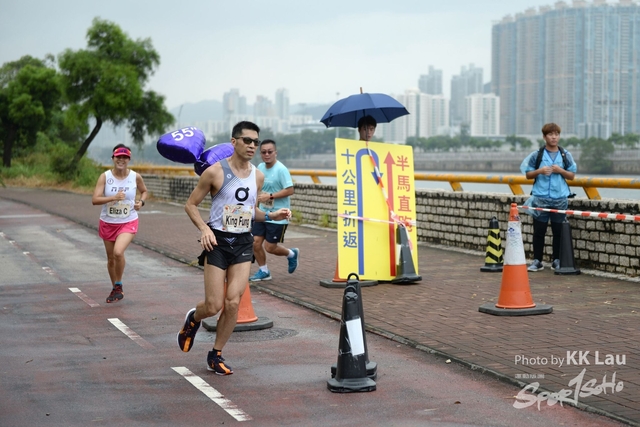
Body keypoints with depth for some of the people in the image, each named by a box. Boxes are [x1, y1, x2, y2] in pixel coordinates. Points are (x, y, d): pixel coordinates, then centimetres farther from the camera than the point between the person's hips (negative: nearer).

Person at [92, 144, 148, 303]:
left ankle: (118, 286, -2)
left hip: (128, 223, -2)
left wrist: (141, 202, -6)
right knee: (111, 258, 12)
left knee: (118, 252, -25)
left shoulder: (136, 177, -6)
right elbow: (95, 200, -16)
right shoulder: (105, 177, -9)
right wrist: (113, 197, -29)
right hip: (108, 223, 2)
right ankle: (114, 289, 35)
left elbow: (144, 191, 15)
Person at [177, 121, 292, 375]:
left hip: (244, 243, 4)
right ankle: (193, 319, 31)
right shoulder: (215, 172, -8)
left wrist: (271, 216, 2)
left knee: (233, 302, -6)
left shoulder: (257, 176, 8)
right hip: (218, 242, -4)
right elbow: (190, 205, -2)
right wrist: (203, 228, -18)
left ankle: (216, 355, 11)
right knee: (214, 305, -6)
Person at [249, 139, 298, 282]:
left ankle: (292, 254, 27)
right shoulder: (260, 167, 5)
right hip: (262, 213, 6)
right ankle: (264, 271, 20)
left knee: (269, 247, -3)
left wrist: (269, 196, -24)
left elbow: (290, 190, -21)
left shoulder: (281, 169, -17)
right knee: (255, 242, 1)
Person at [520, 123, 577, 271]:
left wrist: (560, 170, -9)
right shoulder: (537, 155, 2)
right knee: (539, 231, 2)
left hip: (560, 199, 1)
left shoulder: (565, 155, 6)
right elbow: (528, 174, 5)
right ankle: (537, 261, 9)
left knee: (558, 231, 6)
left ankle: (556, 260, 16)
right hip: (540, 198, -1)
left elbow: (572, 175, 9)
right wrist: (539, 171, -12)